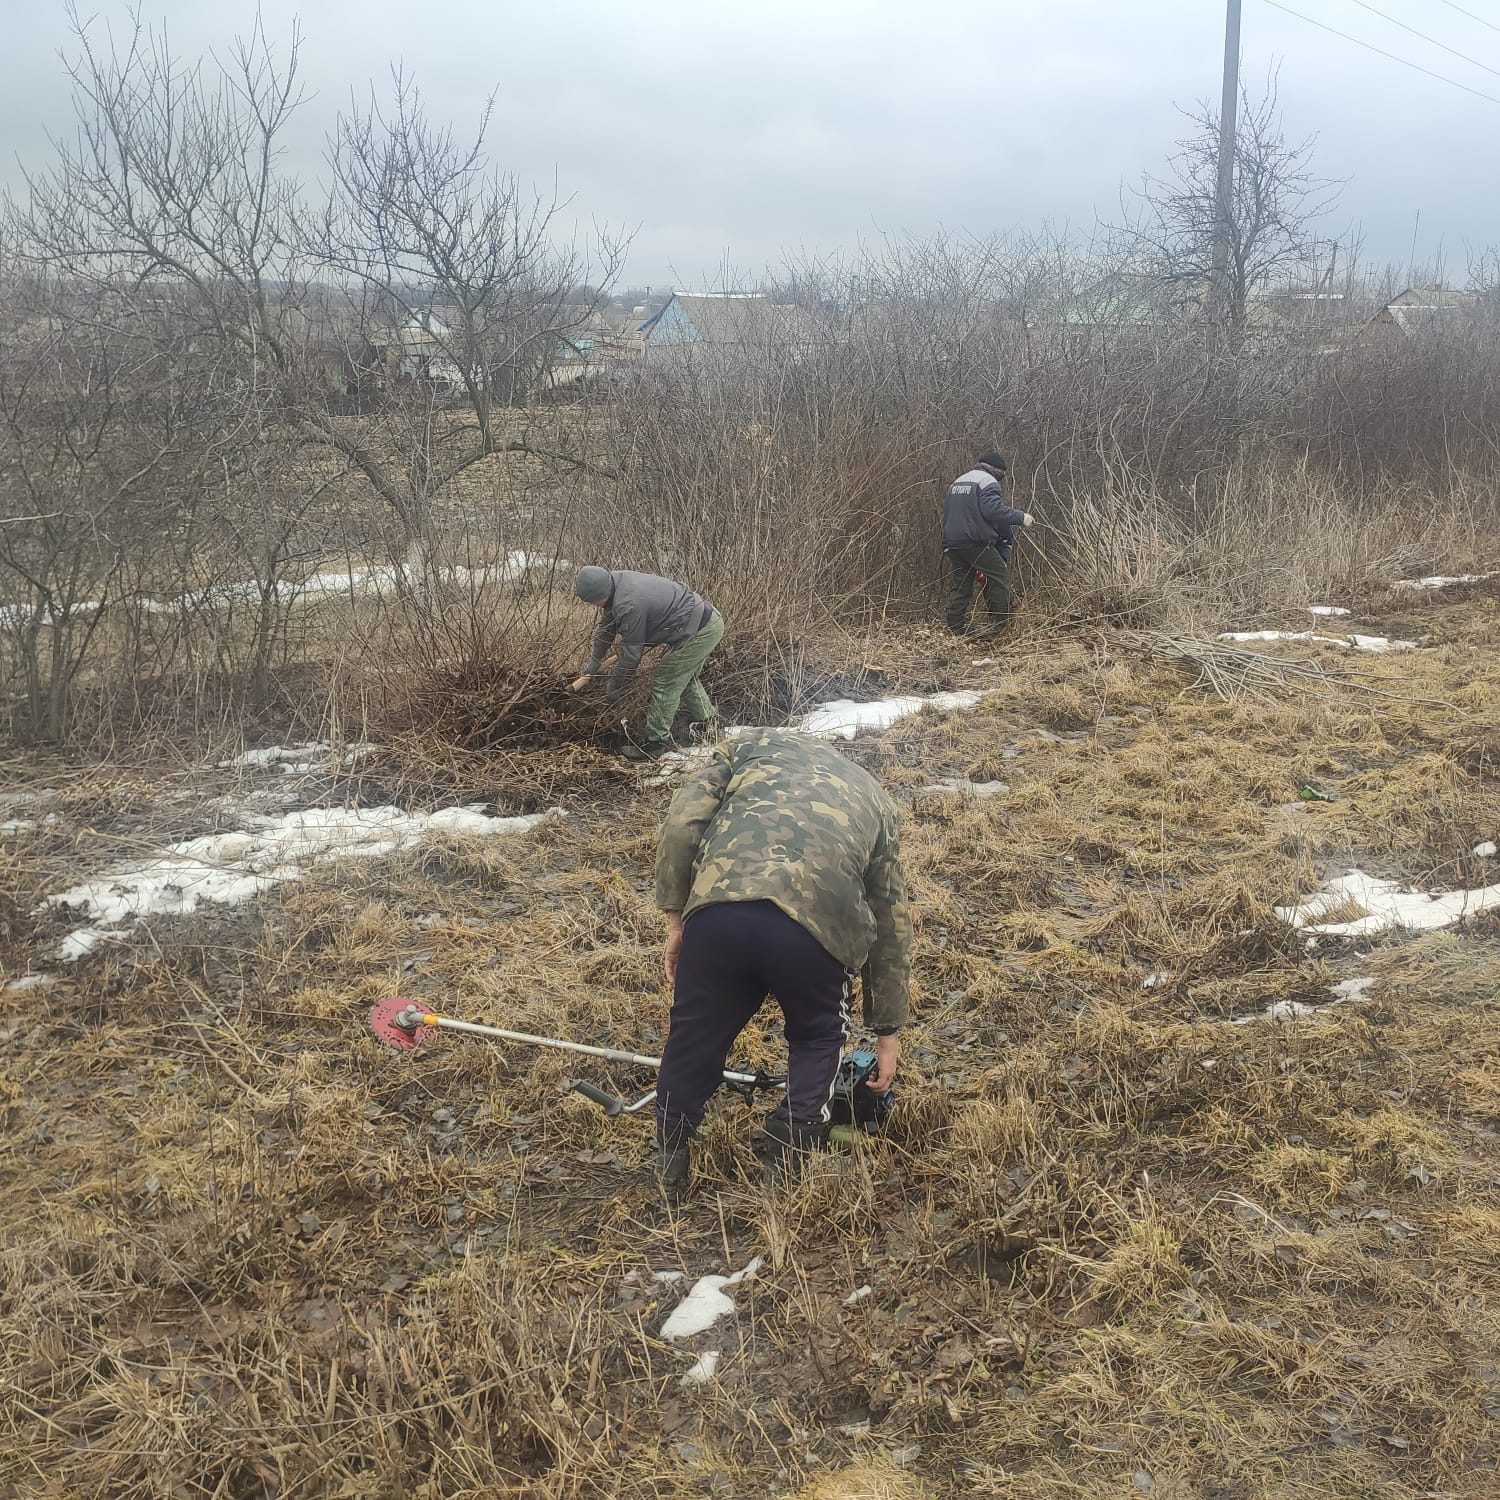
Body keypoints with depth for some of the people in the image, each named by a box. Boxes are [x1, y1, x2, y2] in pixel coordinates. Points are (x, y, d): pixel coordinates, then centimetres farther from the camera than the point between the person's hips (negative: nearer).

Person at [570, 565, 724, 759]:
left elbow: (631, 654, -19)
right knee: (686, 679, 25)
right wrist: (590, 670, 18)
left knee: (665, 684, -4)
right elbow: (605, 629, 12)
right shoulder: (616, 582, -1)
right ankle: (710, 725, 40)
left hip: (699, 632, -10)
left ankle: (656, 742, 6)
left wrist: (613, 688, -4)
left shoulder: (629, 606, -30)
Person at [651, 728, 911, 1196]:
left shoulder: (754, 744, 32)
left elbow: (683, 821, 12)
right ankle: (787, 1161, 27)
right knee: (819, 1037, 30)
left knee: (695, 1034, 24)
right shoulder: (873, 798, 35)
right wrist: (887, 1029, 43)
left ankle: (669, 1168, 36)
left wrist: (675, 917, 18)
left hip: (719, 909, 0)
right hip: (816, 922, 1)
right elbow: (891, 924, 36)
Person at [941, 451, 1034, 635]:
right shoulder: (988, 481, -3)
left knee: (959, 586, 11)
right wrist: (1020, 517, -15)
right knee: (1000, 576, 2)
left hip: (951, 543, 8)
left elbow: (947, 514, 26)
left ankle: (956, 627, 9)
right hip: (976, 542, -8)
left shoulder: (956, 482, 25)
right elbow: (993, 509, -20)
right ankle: (1000, 624, 0)